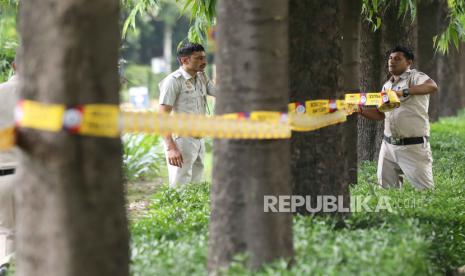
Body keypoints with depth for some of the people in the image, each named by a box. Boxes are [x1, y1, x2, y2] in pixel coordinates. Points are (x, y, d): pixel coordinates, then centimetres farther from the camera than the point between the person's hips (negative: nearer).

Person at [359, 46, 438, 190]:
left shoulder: (415, 77, -7)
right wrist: (361, 111, 4)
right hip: (389, 145, 7)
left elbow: (433, 86, -29)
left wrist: (404, 92, -39)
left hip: (413, 147, -7)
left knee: (425, 189, -6)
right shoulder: (387, 85, 16)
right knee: (385, 188, 7)